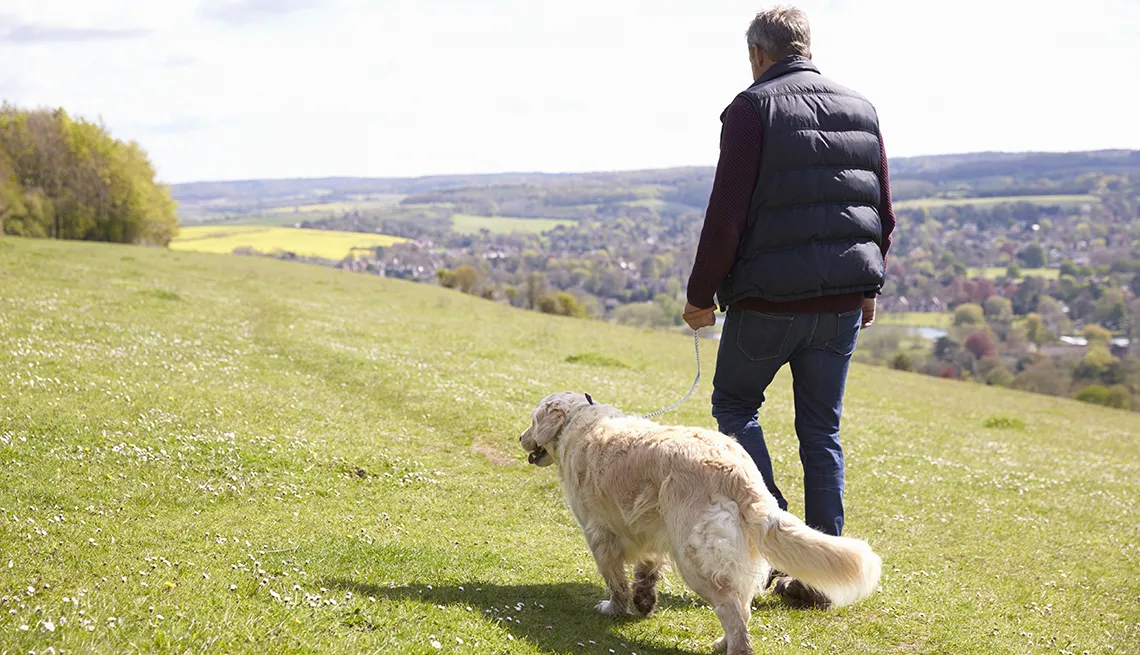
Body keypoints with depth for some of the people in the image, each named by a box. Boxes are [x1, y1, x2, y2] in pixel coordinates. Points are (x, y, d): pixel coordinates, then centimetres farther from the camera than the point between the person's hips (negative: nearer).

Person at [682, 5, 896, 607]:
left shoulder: (753, 109, -8)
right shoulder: (861, 111, 10)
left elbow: (726, 216, -13)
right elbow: (884, 214, 13)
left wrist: (701, 294, -4)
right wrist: (866, 286, 24)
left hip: (769, 300, -5)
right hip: (844, 301, 5)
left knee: (734, 403, 16)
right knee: (822, 431, 12)